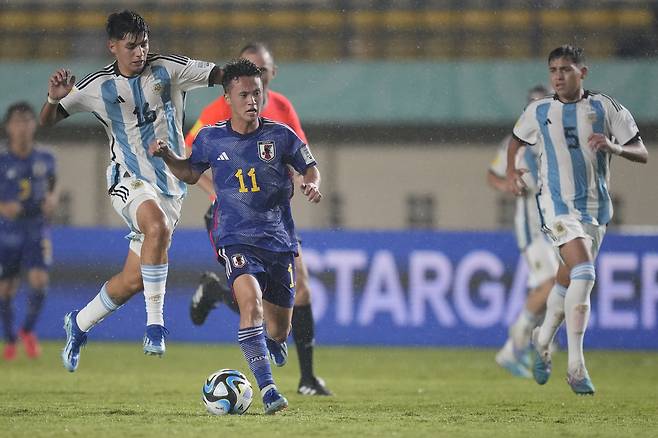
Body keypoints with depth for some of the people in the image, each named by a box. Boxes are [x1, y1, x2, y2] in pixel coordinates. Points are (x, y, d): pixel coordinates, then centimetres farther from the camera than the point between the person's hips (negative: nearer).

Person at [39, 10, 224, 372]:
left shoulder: (167, 69, -2)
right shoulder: (99, 86, -2)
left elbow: (219, 75, 1)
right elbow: (47, 121, 2)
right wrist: (54, 98, -21)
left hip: (171, 184, 3)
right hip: (129, 180, -3)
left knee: (133, 279, 2)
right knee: (158, 226, -37)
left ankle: (79, 325, 29)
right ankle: (154, 323, -33)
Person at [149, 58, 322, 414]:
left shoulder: (280, 135, -1)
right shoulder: (210, 139, 1)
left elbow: (309, 167, 12)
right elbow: (191, 173, 18)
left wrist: (312, 184, -9)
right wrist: (168, 156, 0)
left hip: (280, 240, 2)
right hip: (236, 240, -2)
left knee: (279, 329, 7)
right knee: (251, 302, -29)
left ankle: (270, 343, 47)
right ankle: (268, 390, -32)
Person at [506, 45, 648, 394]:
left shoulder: (604, 108, 1)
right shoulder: (538, 112, 5)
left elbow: (642, 153, -1)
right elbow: (516, 139, 26)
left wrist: (615, 147, -20)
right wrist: (511, 171, 10)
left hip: (596, 207, 2)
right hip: (558, 204, -2)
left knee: (568, 280, 14)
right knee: (583, 272, -23)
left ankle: (543, 340, 43)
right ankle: (576, 366, -24)